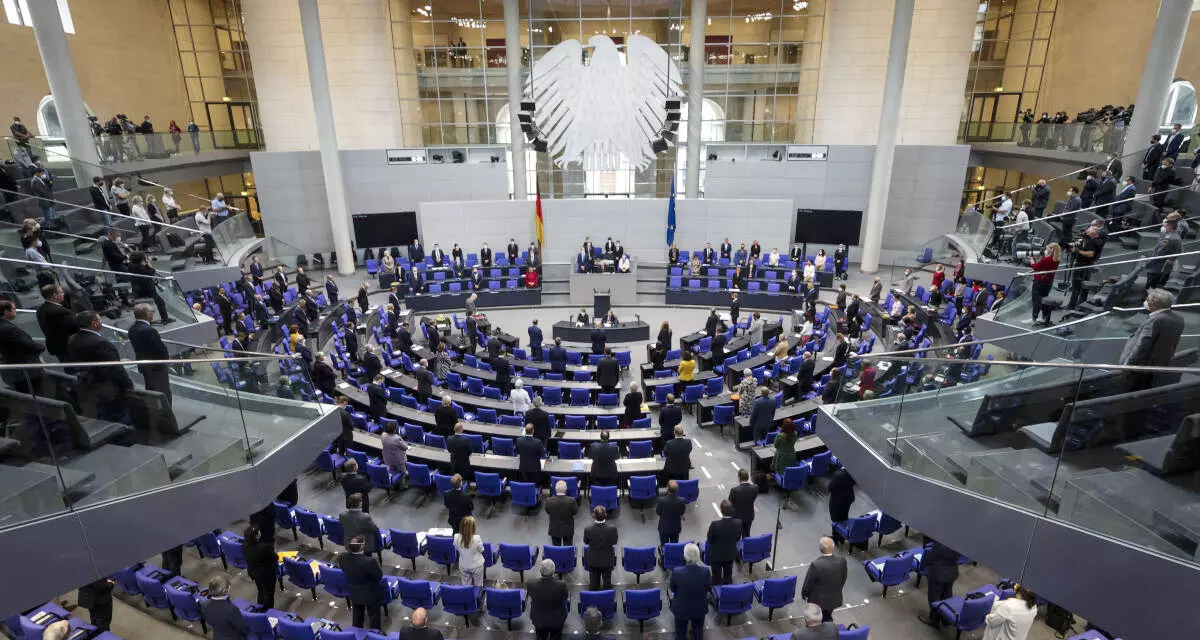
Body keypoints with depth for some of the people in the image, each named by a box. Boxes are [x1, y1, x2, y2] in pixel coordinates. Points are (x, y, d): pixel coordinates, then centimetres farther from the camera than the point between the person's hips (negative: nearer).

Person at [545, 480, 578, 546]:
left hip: (554, 530, 1)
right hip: (568, 529, -1)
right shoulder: (571, 500, -27)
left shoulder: (549, 500, -23)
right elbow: (575, 512, -8)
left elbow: (547, 512, -4)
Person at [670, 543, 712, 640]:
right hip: (700, 609, 1)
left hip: (681, 609, -1)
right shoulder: (706, 571, -28)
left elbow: (672, 589, -11)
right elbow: (709, 588, -7)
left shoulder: (677, 572, -31)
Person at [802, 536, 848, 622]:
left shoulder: (816, 564, -33)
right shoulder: (842, 561, -20)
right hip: (835, 598, 4)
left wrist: (804, 594, 3)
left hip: (818, 600, -4)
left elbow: (808, 582, -17)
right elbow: (843, 578, -1)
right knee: (828, 618, 28)